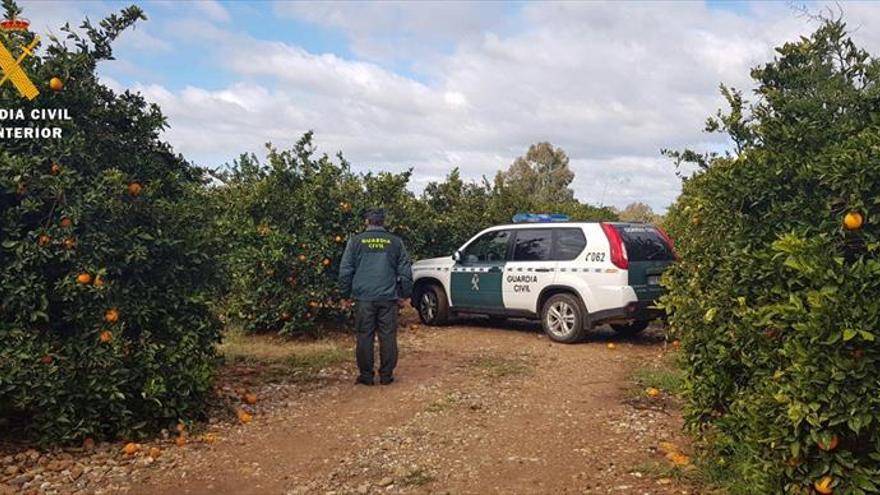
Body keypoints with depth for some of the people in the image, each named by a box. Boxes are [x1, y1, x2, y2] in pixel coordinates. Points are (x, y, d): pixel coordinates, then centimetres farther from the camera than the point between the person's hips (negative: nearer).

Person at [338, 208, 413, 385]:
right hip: (388, 297, 1)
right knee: (388, 337, 6)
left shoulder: (356, 241, 3)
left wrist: (345, 293, 12)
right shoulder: (395, 242, 6)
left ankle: (366, 375, 11)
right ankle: (386, 375, 9)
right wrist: (404, 294, 15)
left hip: (363, 297, 0)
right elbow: (405, 271, 7)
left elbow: (345, 270, 3)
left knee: (365, 337, 6)